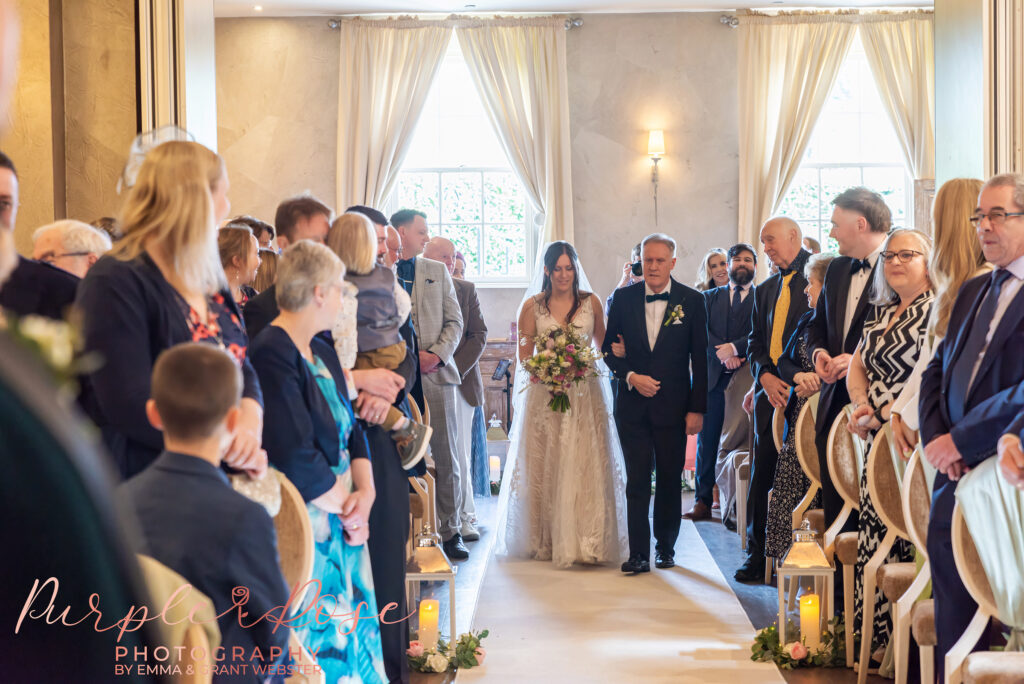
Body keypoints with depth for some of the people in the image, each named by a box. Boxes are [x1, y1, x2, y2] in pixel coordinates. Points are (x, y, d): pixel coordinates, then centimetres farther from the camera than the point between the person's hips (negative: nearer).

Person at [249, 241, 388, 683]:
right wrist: (348, 506, -10)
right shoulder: (271, 356, -18)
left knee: (353, 635, 12)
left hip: (342, 525, 9)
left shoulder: (321, 351, 12)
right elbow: (296, 459, -23)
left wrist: (365, 490, -5)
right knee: (317, 645, -2)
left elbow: (350, 430, 13)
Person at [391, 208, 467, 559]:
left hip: (435, 373, 3)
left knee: (446, 457, 2)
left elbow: (454, 321, 11)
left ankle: (450, 532, 10)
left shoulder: (437, 271, 15)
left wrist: (437, 354, -5)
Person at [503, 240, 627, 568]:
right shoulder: (532, 305, 3)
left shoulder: (591, 302, 5)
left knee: (586, 465, -6)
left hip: (585, 395, 0)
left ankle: (586, 541, -2)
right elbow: (524, 355, 4)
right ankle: (546, 540, 11)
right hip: (544, 395, 0)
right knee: (545, 466, 1)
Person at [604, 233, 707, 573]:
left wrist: (697, 408, -4)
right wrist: (631, 377, -9)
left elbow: (700, 359, 0)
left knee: (670, 480, 8)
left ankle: (666, 547, 22)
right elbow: (609, 348, 8)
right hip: (633, 404, 1)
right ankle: (638, 553, 1)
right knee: (637, 481, -1)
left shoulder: (692, 301, 0)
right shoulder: (623, 298, 4)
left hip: (673, 405, 0)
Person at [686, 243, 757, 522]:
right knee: (707, 440, 2)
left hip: (747, 376, -2)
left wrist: (735, 348, -16)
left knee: (740, 441, -3)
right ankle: (703, 501, 7)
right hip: (713, 376, 3)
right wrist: (723, 355, -11)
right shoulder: (709, 297, 16)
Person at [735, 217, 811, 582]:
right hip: (769, 390, 6)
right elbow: (755, 342, 16)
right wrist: (765, 376, -3)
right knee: (762, 474, 6)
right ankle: (758, 556, 13)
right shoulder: (765, 289, 20)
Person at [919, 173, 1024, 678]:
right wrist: (934, 436, 0)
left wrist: (961, 439, -16)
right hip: (955, 475, 8)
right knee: (952, 628, 10)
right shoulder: (973, 291, 18)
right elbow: (937, 370, 18)